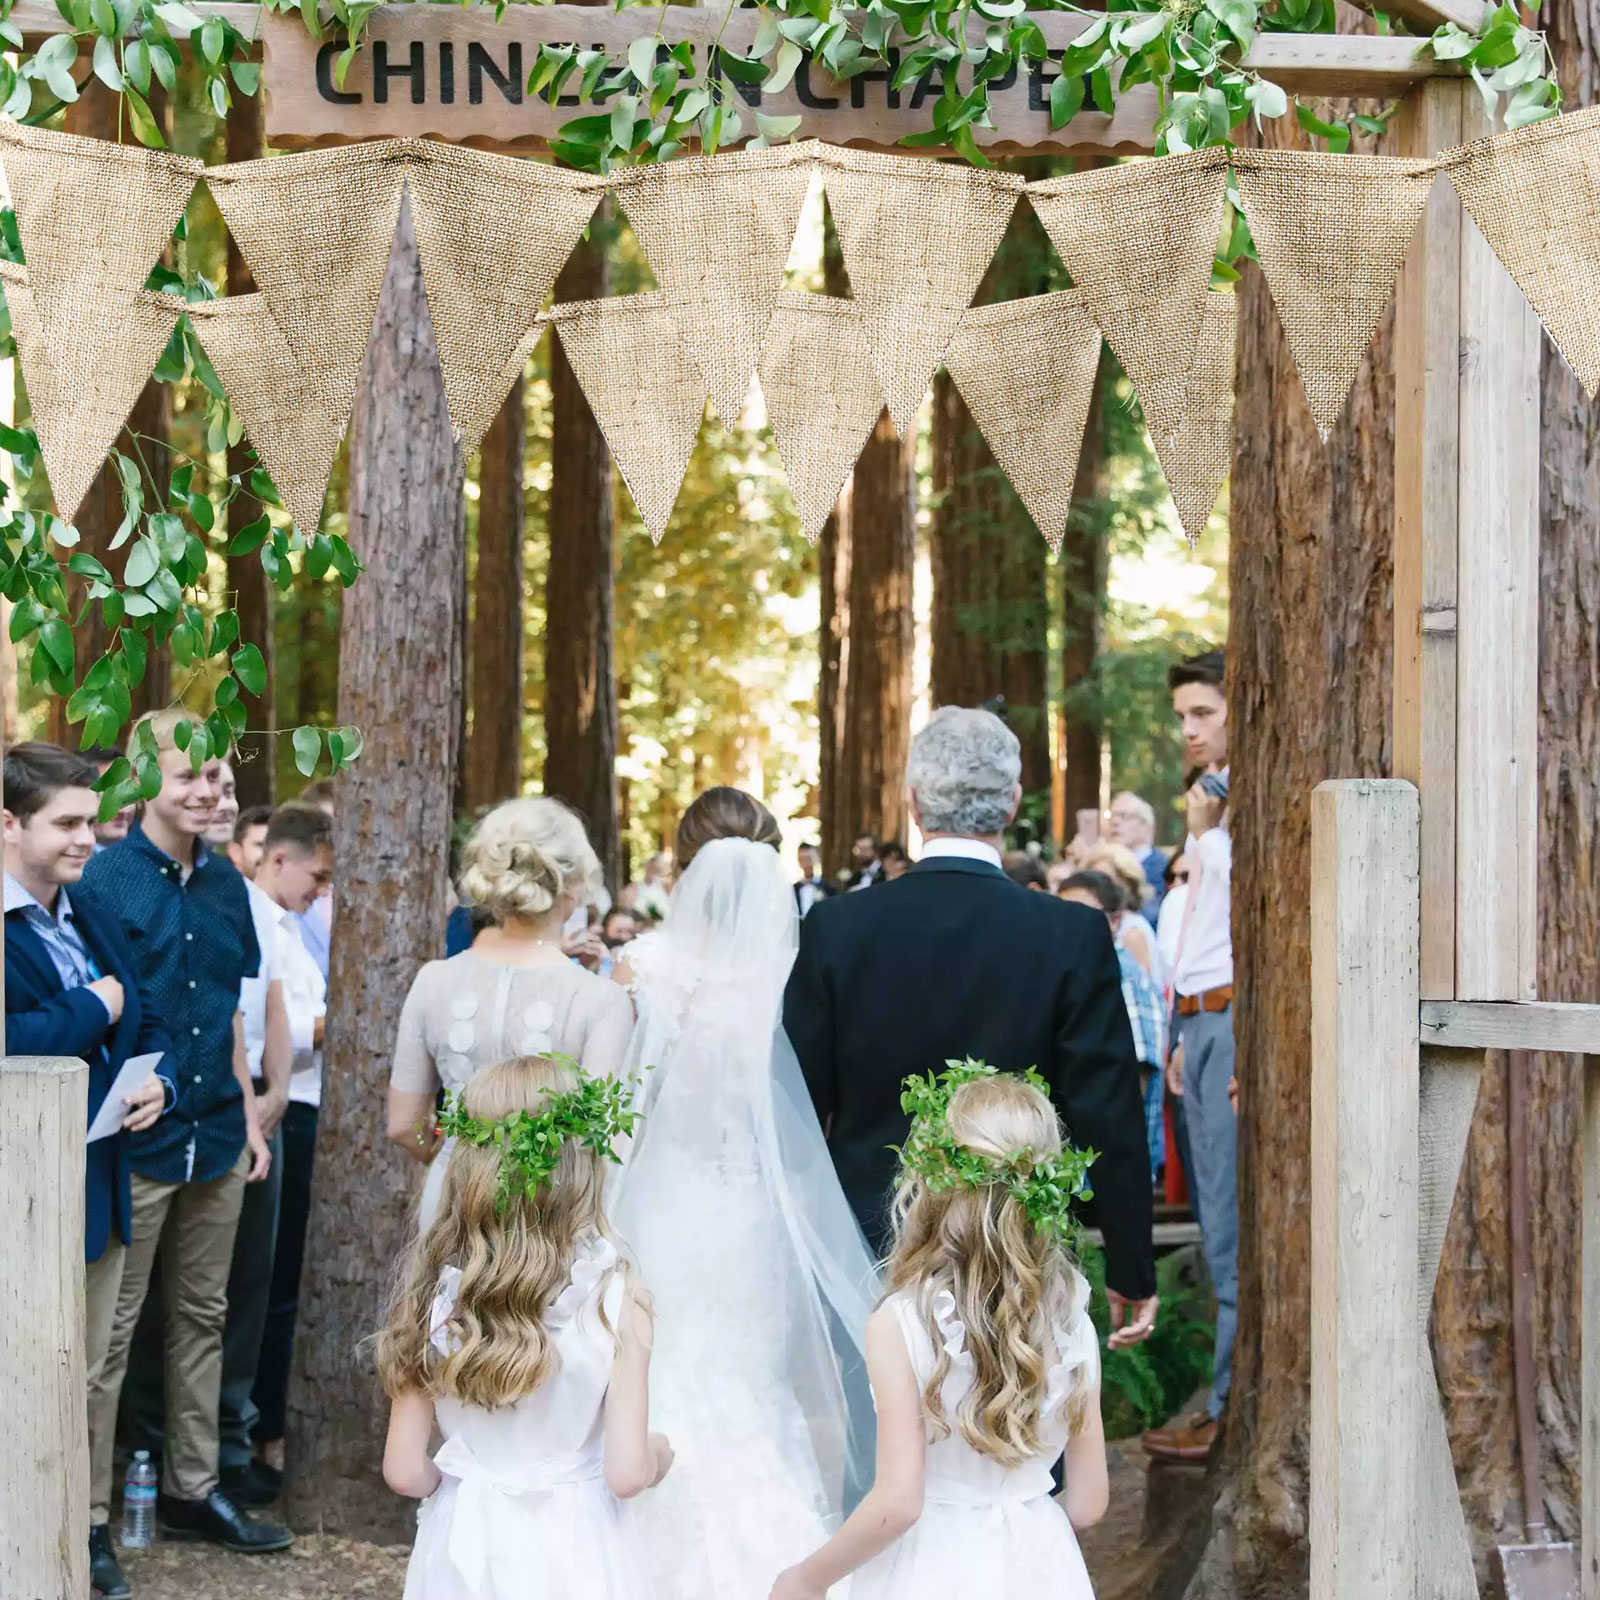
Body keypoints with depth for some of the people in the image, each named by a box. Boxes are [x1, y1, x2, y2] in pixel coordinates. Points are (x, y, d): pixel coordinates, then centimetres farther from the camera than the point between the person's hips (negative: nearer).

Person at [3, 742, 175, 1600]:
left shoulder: (92, 917, 11)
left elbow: (144, 1022, 18)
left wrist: (159, 1081, -3)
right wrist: (94, 1008, -17)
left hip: (100, 1188, 8)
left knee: (92, 1375, 19)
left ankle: (87, 1526, 31)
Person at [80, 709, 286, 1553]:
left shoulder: (224, 882, 9)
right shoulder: (107, 876, -11)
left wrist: (249, 1112, 14)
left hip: (215, 1133, 6)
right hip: (139, 1135, -6)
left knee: (202, 1316, 15)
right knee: (111, 1325, 1)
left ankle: (191, 1487, 26)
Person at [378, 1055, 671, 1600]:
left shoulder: (434, 1291, -10)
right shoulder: (616, 1296, -16)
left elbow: (404, 1471, -6)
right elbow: (627, 1474, -15)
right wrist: (658, 1454, 7)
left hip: (462, 1550, 2)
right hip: (572, 1553, -2)